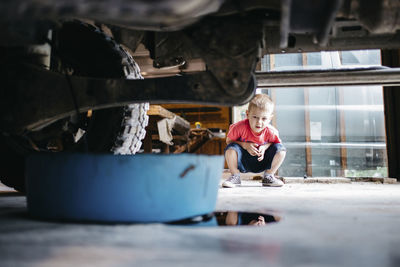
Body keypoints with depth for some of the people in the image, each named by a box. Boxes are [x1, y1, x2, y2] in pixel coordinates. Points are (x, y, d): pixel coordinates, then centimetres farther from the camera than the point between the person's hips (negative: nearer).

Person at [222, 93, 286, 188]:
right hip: (242, 162, -2)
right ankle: (235, 177, -9)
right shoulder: (240, 127, -25)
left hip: (260, 161, 2)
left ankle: (268, 177, 2)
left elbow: (274, 142, 0)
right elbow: (229, 141, -11)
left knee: (280, 149, -18)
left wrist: (265, 146, -22)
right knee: (231, 148, -32)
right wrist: (245, 145, -26)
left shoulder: (271, 132, -21)